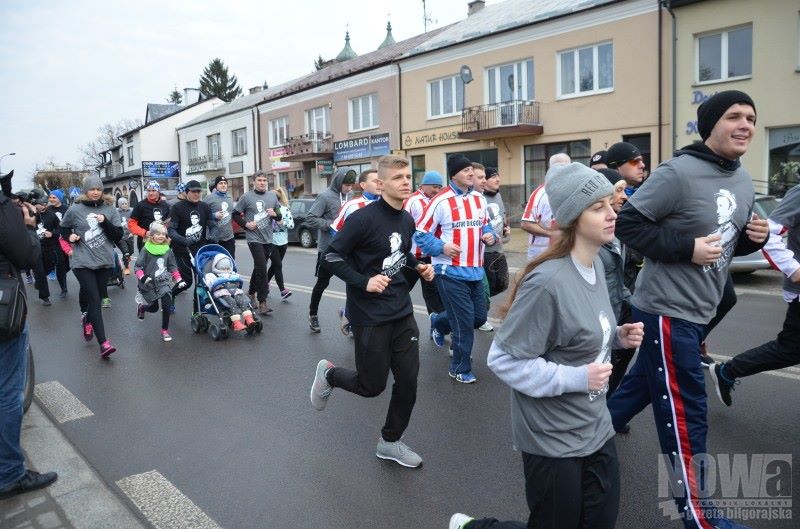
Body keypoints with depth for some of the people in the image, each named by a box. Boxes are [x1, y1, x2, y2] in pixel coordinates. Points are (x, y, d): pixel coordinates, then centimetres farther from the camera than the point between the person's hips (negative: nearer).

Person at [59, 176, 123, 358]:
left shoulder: (110, 209, 1)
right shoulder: (75, 210, -2)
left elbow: (118, 235, -2)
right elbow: (64, 228, 16)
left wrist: (105, 222, -16)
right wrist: (69, 237, -4)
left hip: (105, 261, 3)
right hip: (83, 262, -3)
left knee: (95, 298, 15)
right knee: (95, 300, -11)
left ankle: (87, 320, 48)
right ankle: (103, 343, -14)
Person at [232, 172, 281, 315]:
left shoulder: (272, 196, 8)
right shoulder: (247, 197, -4)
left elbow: (279, 215, 14)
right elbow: (235, 214, 2)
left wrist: (275, 214, -7)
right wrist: (245, 224, -11)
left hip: (268, 238, 5)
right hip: (254, 238, -5)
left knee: (259, 267, 17)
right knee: (261, 268, -13)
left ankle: (251, 292, 36)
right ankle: (262, 302, -11)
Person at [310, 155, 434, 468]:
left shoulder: (407, 220, 6)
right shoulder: (364, 218, -17)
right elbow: (332, 257, -14)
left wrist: (418, 266, 3)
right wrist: (364, 282, -25)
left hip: (402, 313, 7)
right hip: (370, 316, -7)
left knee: (408, 380, 7)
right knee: (372, 386, 5)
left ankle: (390, 442, 28)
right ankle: (328, 374, 35)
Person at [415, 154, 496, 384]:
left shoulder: (480, 199, 10)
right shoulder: (441, 201, -12)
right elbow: (420, 233, -8)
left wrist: (489, 235, 2)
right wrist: (441, 247, -20)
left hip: (475, 270, 7)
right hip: (450, 271, -7)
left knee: (479, 317, 13)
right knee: (464, 322, -3)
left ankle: (438, 323, 40)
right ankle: (460, 369, 18)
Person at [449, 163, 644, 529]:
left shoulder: (596, 264, 2)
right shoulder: (547, 282, -27)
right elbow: (503, 359, -23)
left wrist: (617, 336, -3)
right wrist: (574, 379, -24)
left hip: (596, 428, 8)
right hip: (553, 440, -8)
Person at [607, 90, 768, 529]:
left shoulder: (743, 181, 11)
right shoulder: (679, 173, -17)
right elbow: (627, 223, -18)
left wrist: (753, 237, -1)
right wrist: (687, 247, -22)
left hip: (699, 311, 9)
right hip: (667, 310, -9)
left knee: (643, 383, 21)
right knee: (685, 412, 0)